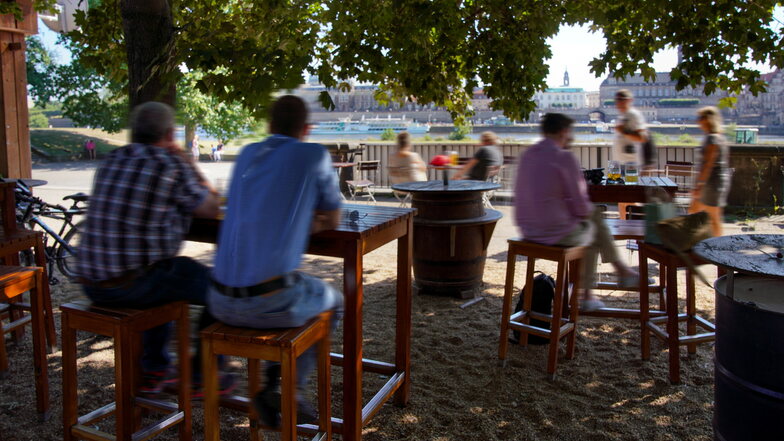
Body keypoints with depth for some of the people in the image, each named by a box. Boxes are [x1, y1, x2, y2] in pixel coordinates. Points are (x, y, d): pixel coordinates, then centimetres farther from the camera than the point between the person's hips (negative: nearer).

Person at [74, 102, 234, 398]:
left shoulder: (111, 160, 9)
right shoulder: (172, 166, -10)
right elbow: (211, 209, 3)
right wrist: (188, 165, 12)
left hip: (91, 283, 8)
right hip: (134, 285, -7)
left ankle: (153, 371, 36)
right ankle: (200, 378, 19)